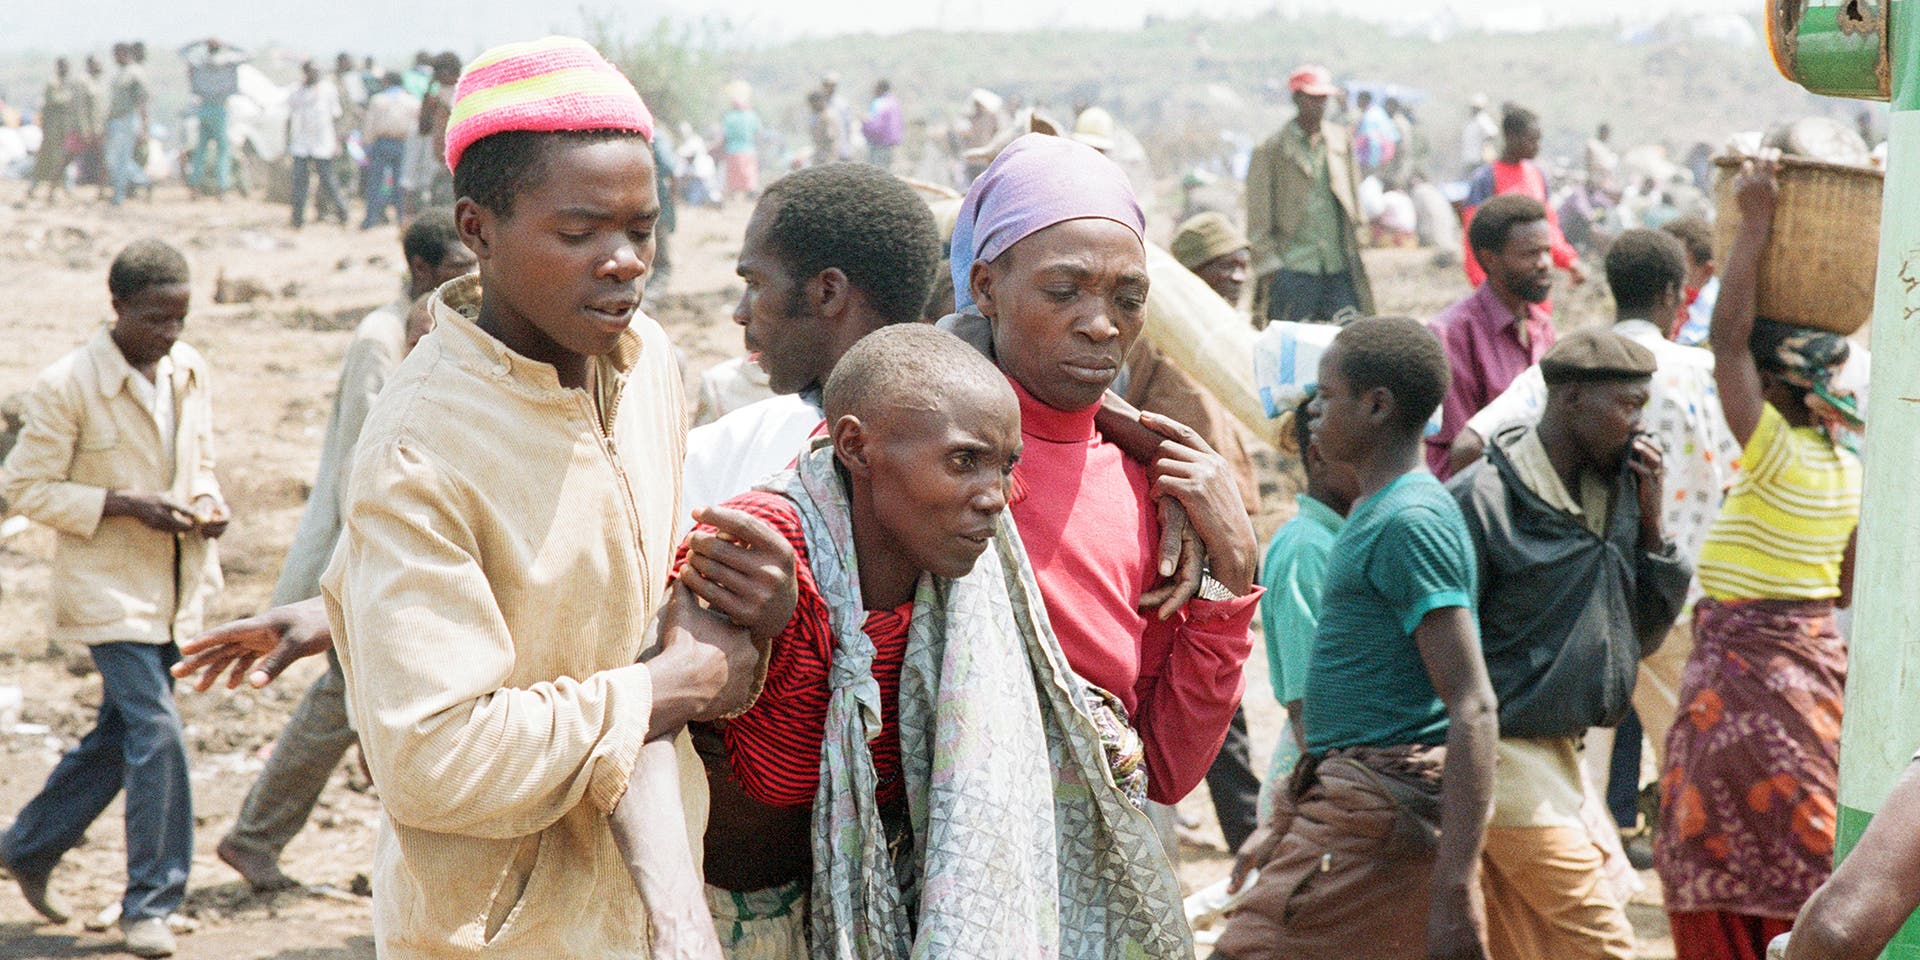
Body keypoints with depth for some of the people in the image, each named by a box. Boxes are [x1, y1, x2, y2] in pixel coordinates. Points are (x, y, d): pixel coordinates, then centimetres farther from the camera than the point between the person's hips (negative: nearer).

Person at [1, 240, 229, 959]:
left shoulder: (191, 371, 4)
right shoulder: (66, 386, -15)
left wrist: (209, 503, -4)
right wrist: (126, 506, -20)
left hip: (175, 588, 7)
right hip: (109, 589, -7)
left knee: (120, 735, 15)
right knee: (157, 733, -12)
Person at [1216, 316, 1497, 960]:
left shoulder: (1409, 522, -14)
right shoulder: (1373, 514, 17)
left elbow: (1472, 707, -20)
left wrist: (1454, 889, -25)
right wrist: (1283, 826, 28)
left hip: (1377, 810, -10)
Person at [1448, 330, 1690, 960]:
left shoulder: (1613, 492, 9)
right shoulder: (1484, 499, -15)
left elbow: (1644, 635, 12)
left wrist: (1649, 525, 1)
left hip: (1564, 754, 8)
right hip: (1508, 756, -8)